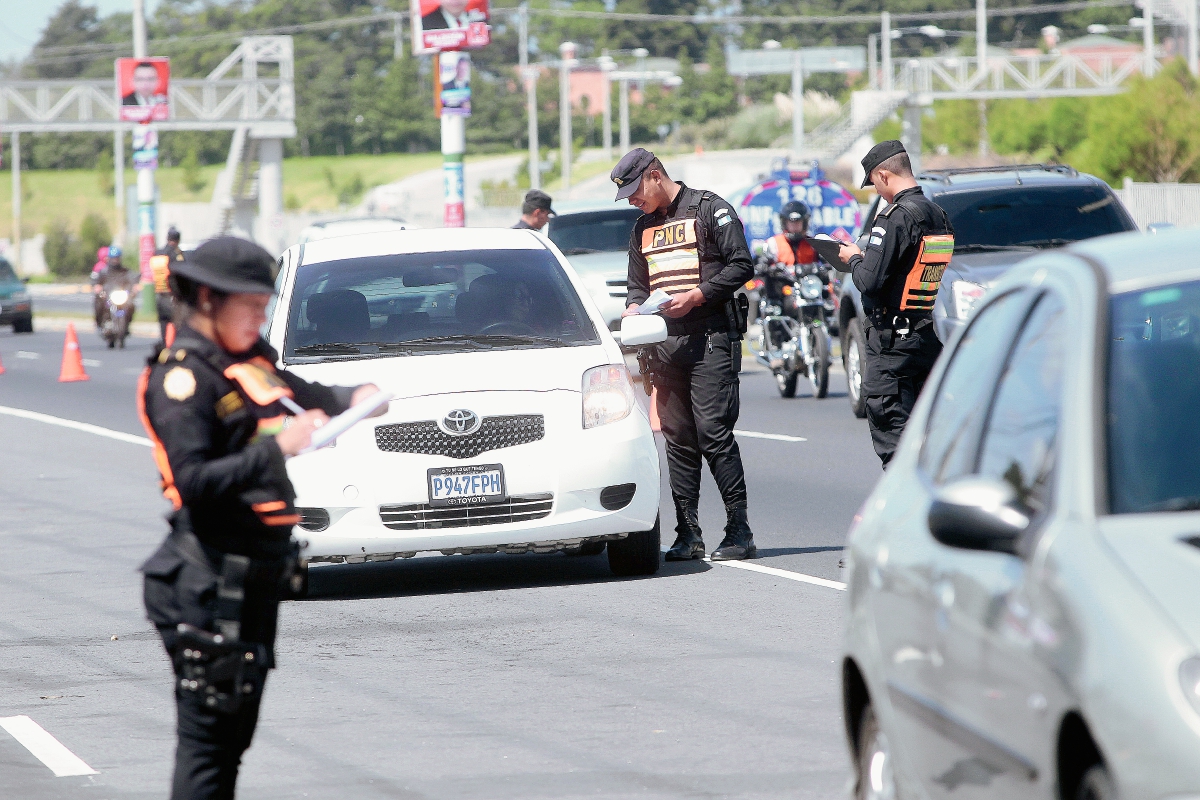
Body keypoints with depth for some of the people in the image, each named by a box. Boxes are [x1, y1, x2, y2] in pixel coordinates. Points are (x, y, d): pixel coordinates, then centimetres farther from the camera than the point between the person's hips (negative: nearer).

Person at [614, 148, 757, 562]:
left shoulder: (710, 210, -1)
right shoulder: (643, 228, 20)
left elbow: (741, 266, -6)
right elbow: (638, 283, 26)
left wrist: (696, 296, -15)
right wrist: (635, 308, 4)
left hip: (710, 336, -7)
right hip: (664, 342, 7)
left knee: (713, 431, -12)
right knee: (678, 439, 4)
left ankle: (739, 531, -10)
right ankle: (688, 534, 6)